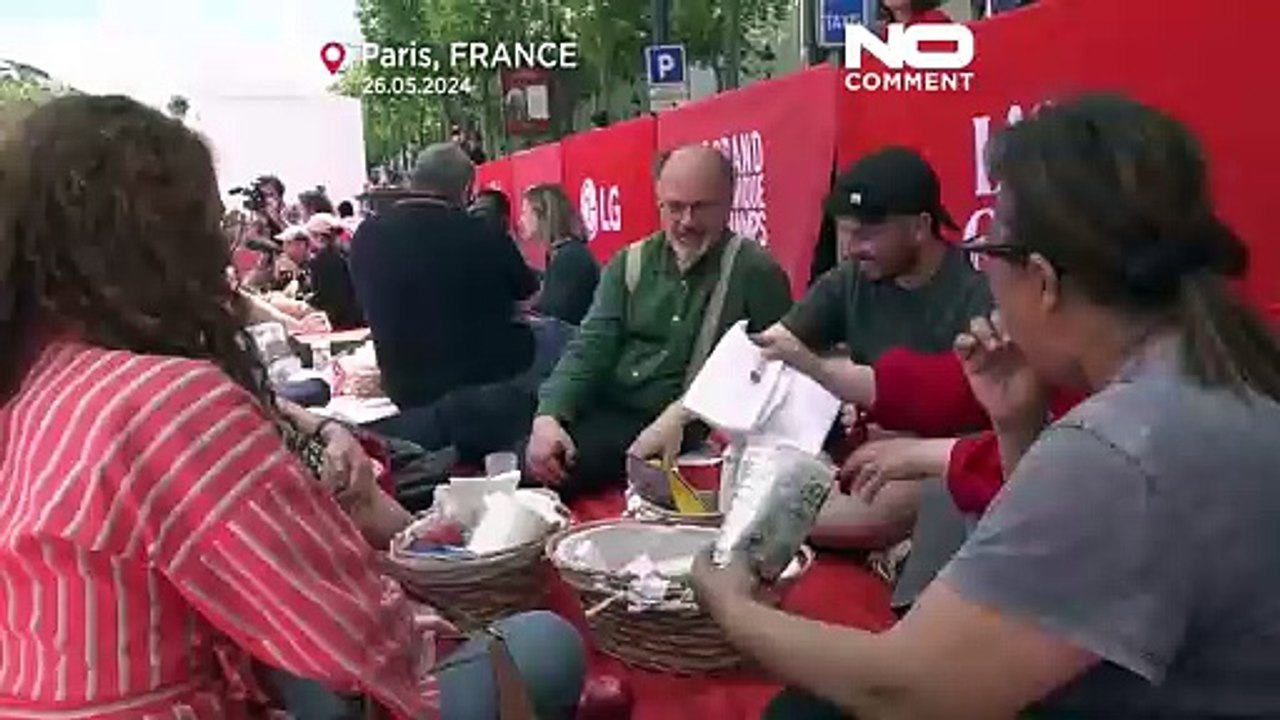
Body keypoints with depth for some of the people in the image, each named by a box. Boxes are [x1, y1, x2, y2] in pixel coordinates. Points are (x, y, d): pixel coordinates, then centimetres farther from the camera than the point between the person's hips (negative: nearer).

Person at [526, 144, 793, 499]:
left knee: (543, 464, -24)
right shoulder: (629, 263, 9)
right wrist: (548, 416, -14)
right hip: (600, 407, 5)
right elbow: (592, 346, 2)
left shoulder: (755, 272, -6)